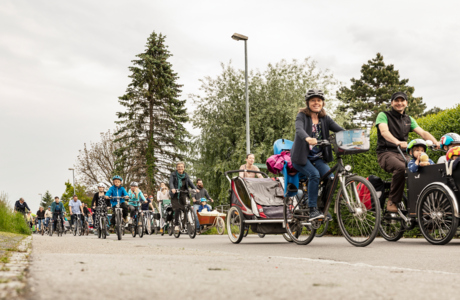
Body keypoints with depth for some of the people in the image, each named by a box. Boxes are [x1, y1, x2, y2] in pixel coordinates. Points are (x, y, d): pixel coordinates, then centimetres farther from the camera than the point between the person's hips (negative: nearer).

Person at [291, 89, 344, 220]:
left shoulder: (325, 119, 8)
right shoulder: (302, 116, -6)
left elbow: (340, 130, -6)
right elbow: (299, 129, -28)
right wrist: (308, 139, -50)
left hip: (317, 157, 4)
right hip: (301, 157, -4)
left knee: (330, 176, -19)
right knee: (314, 174, -30)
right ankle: (313, 210, -24)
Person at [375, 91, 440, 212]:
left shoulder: (409, 120, 19)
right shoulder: (383, 115, 2)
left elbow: (423, 133, 7)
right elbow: (384, 131, -18)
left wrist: (435, 142, -14)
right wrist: (398, 142, -37)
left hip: (402, 154, 5)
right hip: (386, 153, -5)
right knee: (401, 167, -36)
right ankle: (392, 202, -25)